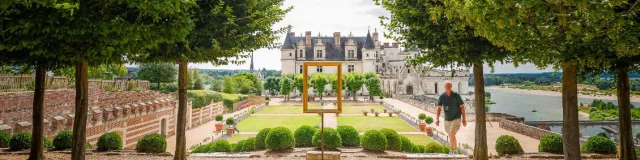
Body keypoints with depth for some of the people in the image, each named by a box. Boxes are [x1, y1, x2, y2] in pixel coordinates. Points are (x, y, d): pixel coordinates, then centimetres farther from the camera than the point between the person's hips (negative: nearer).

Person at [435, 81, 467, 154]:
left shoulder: (456, 96, -11)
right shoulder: (442, 97, -4)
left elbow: (462, 107, -5)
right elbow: (439, 109, -2)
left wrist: (464, 119, -7)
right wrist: (437, 119, -14)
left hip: (456, 119, -4)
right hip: (447, 120, 4)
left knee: (452, 134, -22)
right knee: (451, 136, 15)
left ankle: (454, 150, -6)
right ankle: (454, 151, 35)